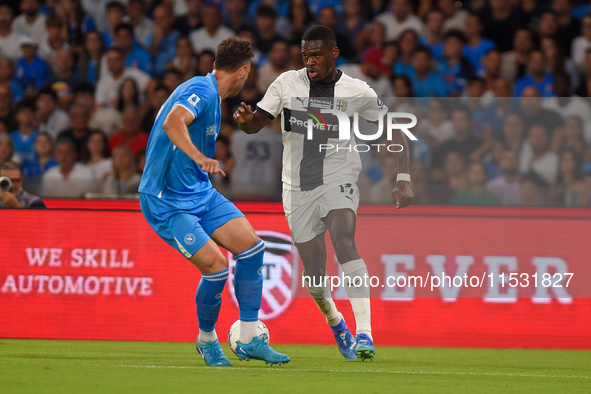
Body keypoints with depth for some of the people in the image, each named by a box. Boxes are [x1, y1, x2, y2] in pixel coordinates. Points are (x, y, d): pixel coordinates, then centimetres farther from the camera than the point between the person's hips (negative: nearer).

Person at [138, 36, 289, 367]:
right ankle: (207, 339, 8)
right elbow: (172, 122, -38)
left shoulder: (213, 96, 13)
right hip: (166, 201, -10)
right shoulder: (201, 90, -18)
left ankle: (249, 339, 3)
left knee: (251, 245, -3)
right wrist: (199, 157, -51)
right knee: (216, 265, -18)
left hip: (200, 192, 10)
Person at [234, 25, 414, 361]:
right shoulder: (287, 83, -2)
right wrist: (245, 119, -23)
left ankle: (364, 333, -36)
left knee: (343, 239, -31)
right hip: (298, 186, 3)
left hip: (338, 179, -3)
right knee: (314, 273, 2)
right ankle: (336, 324, 36)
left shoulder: (357, 91, -5)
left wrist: (404, 179, -5)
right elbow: (256, 124, 3)